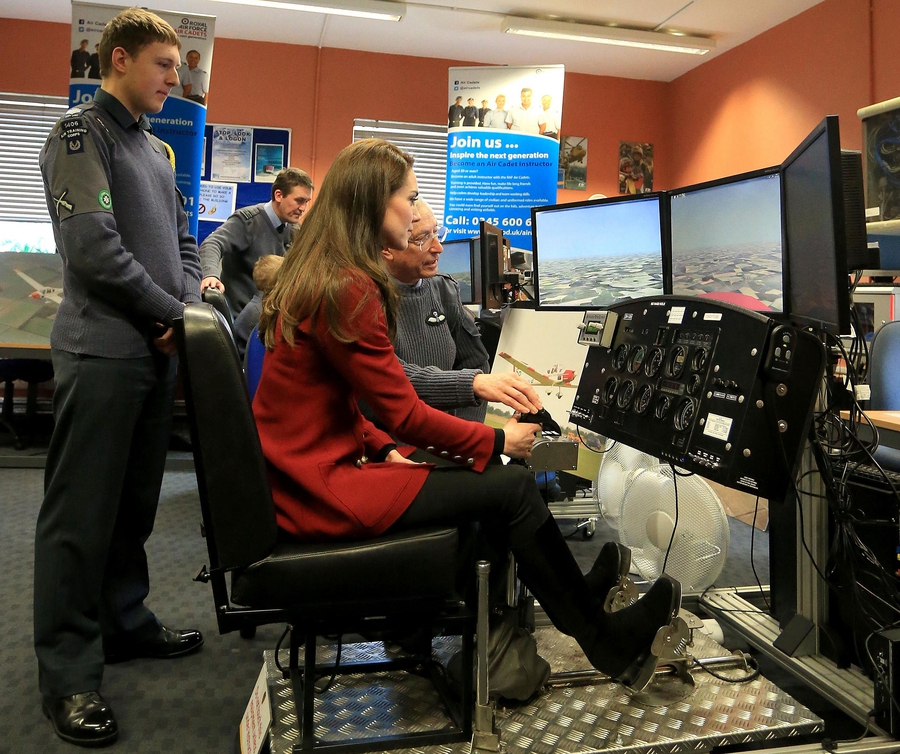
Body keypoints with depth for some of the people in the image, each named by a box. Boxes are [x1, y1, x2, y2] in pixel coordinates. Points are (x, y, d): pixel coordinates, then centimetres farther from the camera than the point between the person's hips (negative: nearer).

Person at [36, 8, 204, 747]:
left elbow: (184, 243, 20)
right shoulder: (80, 133, -5)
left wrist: (186, 304, 2)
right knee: (81, 513, -1)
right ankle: (69, 674, 8)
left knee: (135, 501, 15)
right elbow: (94, 247, -16)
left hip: (157, 351, 8)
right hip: (102, 352, -8)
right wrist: (172, 311, -9)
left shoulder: (158, 149, 19)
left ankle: (124, 621, 29)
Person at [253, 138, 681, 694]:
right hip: (320, 489, -10)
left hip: (316, 466, 10)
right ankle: (608, 643, 10)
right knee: (512, 486, -7)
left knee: (486, 474, 7)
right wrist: (497, 440, -5)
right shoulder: (347, 289, -20)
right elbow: (407, 414, -18)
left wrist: (384, 449, 5)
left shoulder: (316, 278, 12)